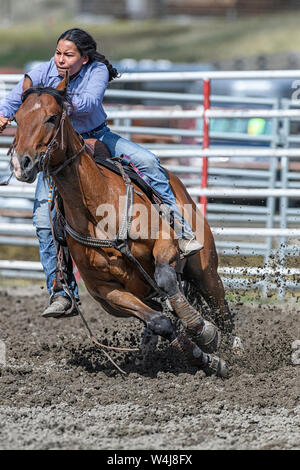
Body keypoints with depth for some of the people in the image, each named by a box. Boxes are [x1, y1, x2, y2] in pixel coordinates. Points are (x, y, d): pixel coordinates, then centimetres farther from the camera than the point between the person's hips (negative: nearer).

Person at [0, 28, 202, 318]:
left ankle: (181, 232, -16)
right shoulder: (43, 73, -13)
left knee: (146, 160, -23)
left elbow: (90, 101, -35)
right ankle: (62, 293, -10)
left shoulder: (97, 71, -17)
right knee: (44, 219, -15)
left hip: (97, 138, 0)